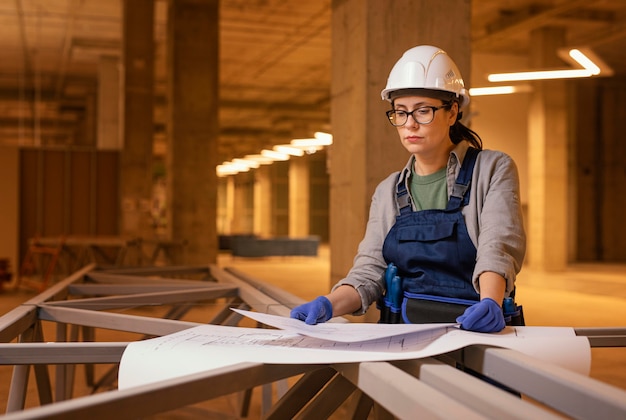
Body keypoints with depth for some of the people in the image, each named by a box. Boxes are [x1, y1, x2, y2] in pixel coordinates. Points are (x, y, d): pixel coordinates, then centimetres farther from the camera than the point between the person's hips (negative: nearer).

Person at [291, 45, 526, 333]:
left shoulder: (494, 170, 4)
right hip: (400, 335, 2)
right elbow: (369, 271, 5)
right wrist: (328, 304, -15)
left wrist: (490, 304, -31)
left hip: (474, 329, -2)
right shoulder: (388, 192, 14)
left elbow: (498, 247, -11)